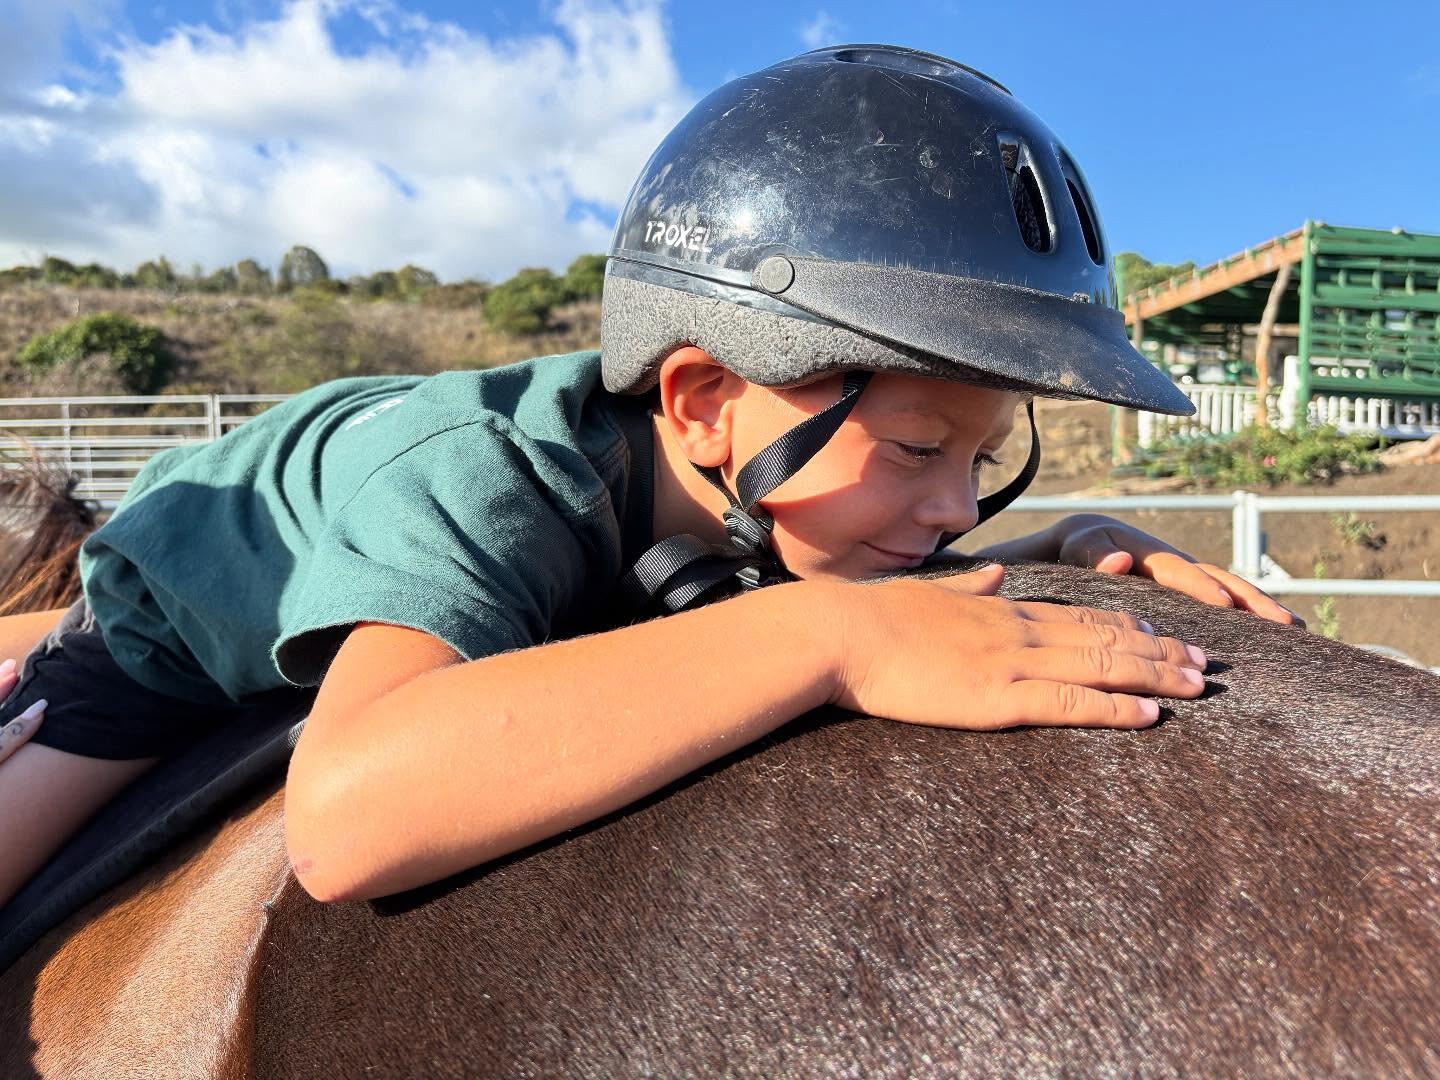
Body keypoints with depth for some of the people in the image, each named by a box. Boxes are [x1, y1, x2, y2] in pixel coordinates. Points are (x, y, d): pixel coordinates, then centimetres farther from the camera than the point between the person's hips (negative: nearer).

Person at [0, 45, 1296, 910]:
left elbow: (930, 595, -12)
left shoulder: (717, 493, -27)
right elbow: (347, 816, -62)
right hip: (179, 622, -4)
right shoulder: (482, 473, -46)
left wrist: (1067, 550, -33)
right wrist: (829, 635, -64)